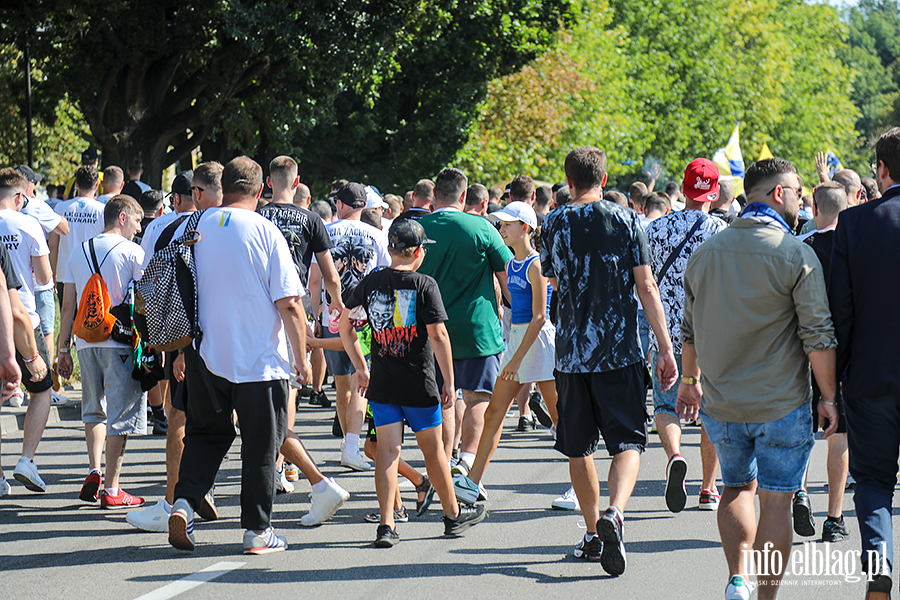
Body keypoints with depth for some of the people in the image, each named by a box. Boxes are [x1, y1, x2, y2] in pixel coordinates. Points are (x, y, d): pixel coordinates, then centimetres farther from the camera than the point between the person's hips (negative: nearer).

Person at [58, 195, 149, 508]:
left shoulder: (79, 251, 11)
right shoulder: (132, 252, -4)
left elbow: (68, 305, 11)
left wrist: (63, 348, 15)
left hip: (86, 341, 5)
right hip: (120, 341, -5)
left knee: (94, 409, 21)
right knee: (121, 413, 1)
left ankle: (94, 470, 4)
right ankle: (111, 489, 1)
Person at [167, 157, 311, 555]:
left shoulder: (195, 228, 1)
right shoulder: (266, 232, -11)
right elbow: (289, 303, -12)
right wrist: (301, 356, -1)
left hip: (206, 356, 4)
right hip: (260, 358, -4)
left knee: (207, 432, 19)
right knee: (261, 443, 7)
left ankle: (184, 501, -1)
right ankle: (257, 530, 11)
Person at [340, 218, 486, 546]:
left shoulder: (369, 283, 3)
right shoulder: (424, 285, -10)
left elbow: (345, 326, 11)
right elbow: (438, 335, -14)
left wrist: (361, 368, 20)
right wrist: (449, 381, -8)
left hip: (381, 383, 3)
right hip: (419, 384, -3)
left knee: (387, 449, 3)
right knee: (432, 448, 11)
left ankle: (387, 524, -6)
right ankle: (453, 514, 27)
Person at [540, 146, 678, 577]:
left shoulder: (554, 225, 2)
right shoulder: (626, 221, -2)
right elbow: (646, 287, -6)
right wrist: (665, 348, -4)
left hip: (571, 352, 2)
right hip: (620, 350, -2)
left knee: (578, 448, 13)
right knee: (628, 441, 1)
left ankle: (594, 534, 20)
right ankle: (614, 512, -24)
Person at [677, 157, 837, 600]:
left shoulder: (706, 252, 4)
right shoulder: (795, 253, -12)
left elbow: (691, 329, 14)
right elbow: (818, 336, -13)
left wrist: (691, 380, 27)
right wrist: (828, 396, -4)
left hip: (720, 403, 5)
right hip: (781, 405, -5)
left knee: (737, 487, 20)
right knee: (776, 501, 4)